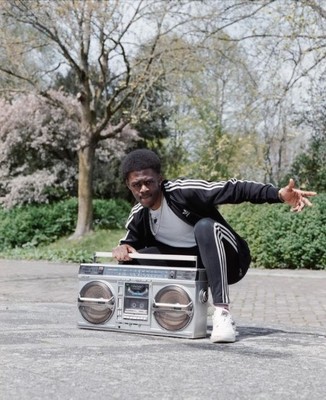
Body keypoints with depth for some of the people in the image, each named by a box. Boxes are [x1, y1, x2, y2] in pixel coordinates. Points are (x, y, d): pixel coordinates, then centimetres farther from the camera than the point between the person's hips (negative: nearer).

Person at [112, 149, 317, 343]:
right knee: (132, 258, -11)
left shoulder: (183, 191, -19)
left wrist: (280, 194, -39)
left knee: (205, 226, -36)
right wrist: (123, 248, -14)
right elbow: (130, 243, 13)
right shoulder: (138, 216, -2)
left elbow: (234, 190, -25)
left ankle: (222, 313, -39)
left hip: (228, 262, -5)